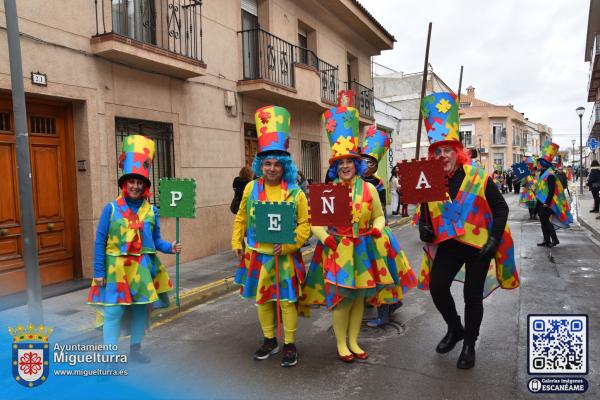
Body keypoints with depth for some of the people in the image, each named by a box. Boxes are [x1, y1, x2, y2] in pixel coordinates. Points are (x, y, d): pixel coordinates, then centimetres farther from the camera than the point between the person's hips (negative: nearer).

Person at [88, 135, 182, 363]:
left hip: (143, 268, 3)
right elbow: (100, 242, -4)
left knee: (141, 309, 12)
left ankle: (135, 349, 30)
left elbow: (156, 240, 5)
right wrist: (98, 272, -6)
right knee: (114, 311, -4)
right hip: (117, 268, -3)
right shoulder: (111, 209, -5)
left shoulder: (151, 211, 2)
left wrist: (170, 248, -15)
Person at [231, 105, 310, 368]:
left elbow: (305, 224, -9)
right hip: (257, 255, 4)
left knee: (287, 300, 5)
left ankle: (290, 345, 22)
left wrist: (288, 245, -19)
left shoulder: (295, 193, -8)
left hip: (285, 257, -3)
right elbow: (241, 218, 10)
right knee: (262, 299, 15)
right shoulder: (251, 188, 2)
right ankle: (269, 340, 34)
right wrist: (237, 243, 4)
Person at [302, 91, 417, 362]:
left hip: (364, 249, 3)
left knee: (359, 296, 12)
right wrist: (324, 237, -19)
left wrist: (377, 229, -11)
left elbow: (379, 216, 9)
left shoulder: (369, 189, 2)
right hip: (337, 250, -2)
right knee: (340, 297, 2)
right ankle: (341, 344, 20)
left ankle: (353, 341, 29)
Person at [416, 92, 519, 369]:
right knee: (437, 287, -6)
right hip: (448, 245, 3)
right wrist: (424, 228, -10)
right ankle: (455, 329, 24)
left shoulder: (478, 177, -10)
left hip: (479, 245, -2)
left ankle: (469, 345, 26)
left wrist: (494, 240, -14)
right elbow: (424, 212, 11)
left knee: (473, 295, 4)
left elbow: (500, 208, -5)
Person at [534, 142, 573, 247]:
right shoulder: (543, 173, 12)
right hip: (541, 202, 9)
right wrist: (539, 202, 20)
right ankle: (546, 240, 17)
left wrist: (547, 203, -23)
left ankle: (555, 239, 3)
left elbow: (551, 191, -21)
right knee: (543, 221, 11)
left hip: (546, 203, -9)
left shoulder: (550, 175, -16)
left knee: (546, 221, -5)